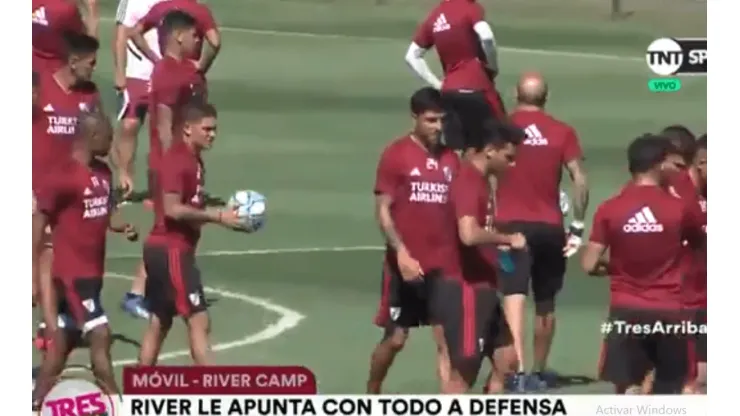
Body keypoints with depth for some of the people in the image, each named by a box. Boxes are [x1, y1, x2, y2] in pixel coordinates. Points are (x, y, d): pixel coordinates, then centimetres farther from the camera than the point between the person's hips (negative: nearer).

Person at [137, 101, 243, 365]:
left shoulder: (193, 160, 14)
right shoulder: (176, 160, -16)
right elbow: (172, 209, -24)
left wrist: (224, 213, 5)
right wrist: (217, 216, -21)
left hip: (177, 249, 10)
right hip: (171, 251, -10)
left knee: (159, 322, 13)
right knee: (199, 319, -11)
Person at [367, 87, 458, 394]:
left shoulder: (450, 159, 8)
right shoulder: (396, 155, -6)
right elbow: (383, 211, -9)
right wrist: (401, 253, -20)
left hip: (442, 265, 4)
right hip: (406, 265, -4)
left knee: (447, 338, -3)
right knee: (395, 338, 6)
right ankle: (371, 398, 27)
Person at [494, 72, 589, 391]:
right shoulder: (562, 132, 2)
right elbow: (580, 179, -3)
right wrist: (577, 226, 2)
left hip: (510, 224, -2)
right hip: (550, 227, 2)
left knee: (514, 297, -12)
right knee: (545, 304, 17)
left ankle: (519, 369, -30)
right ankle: (539, 372, 29)